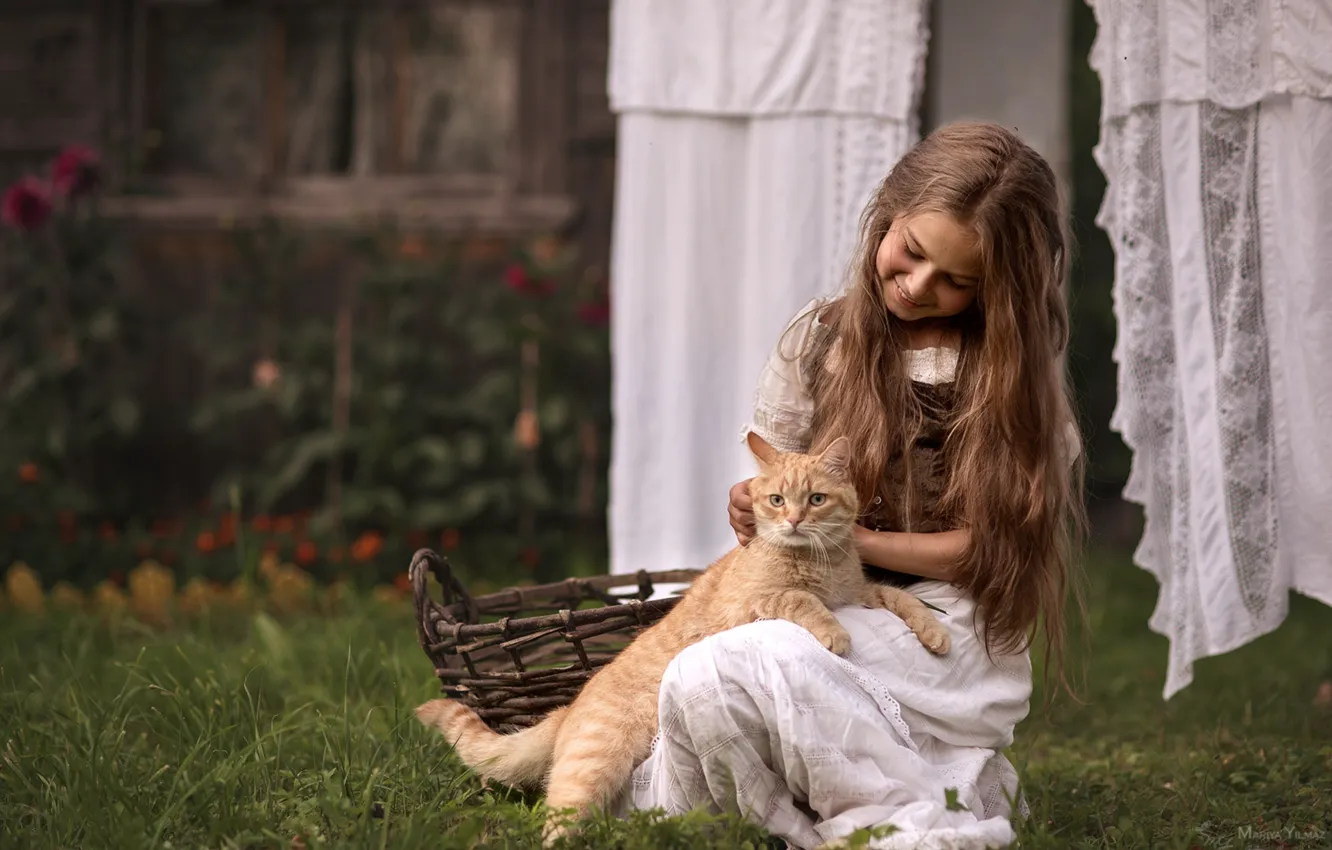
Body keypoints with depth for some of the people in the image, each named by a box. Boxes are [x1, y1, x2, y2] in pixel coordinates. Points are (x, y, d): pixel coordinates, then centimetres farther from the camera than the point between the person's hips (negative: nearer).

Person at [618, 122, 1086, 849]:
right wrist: (758, 509, -10)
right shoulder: (820, 339, 9)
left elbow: (989, 546, -4)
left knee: (713, 677, -32)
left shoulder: (1012, 375, 0)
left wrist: (846, 537, -14)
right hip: (824, 611, 5)